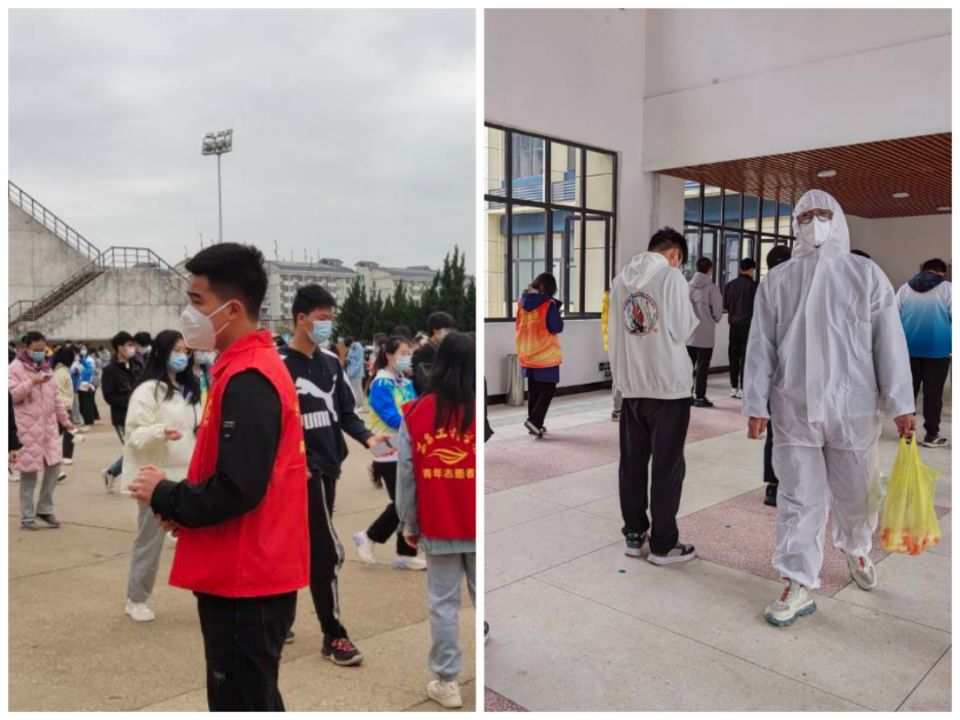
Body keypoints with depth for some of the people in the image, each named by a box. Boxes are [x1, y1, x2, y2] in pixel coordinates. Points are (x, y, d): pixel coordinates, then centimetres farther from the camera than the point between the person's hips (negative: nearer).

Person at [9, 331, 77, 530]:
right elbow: (13, 395, -13)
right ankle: (27, 517, 11)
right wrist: (32, 382, -25)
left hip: (48, 425, 6)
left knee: (54, 465, 2)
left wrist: (65, 419, 16)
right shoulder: (15, 368, -4)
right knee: (29, 470, 0)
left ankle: (44, 509, 17)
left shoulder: (46, 367, 15)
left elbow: (55, 397, 18)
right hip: (28, 427, -6)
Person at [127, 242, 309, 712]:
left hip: (245, 582, -10)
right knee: (247, 699, 23)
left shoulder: (247, 381, -21)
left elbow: (237, 490, -26)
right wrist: (183, 505, 3)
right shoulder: (251, 368, 11)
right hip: (247, 574, 10)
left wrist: (165, 496, -9)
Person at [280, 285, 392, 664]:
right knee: (329, 552, -6)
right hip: (302, 471, -7)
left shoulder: (331, 361, 9)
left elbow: (345, 412, 11)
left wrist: (367, 438, -7)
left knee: (308, 550, 15)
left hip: (328, 468, 7)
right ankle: (333, 636, 8)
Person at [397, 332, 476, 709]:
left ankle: (446, 681, 21)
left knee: (443, 604, 13)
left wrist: (409, 524, 10)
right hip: (478, 528, -1)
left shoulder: (415, 414, -5)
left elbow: (405, 476, -1)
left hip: (436, 530, 1)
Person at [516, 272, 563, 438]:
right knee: (548, 389, 4)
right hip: (546, 354, -6)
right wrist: (556, 310, 1)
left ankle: (534, 424, 18)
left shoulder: (522, 301, 4)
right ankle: (534, 421, -9)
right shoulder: (548, 303, -14)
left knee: (533, 390, 14)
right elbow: (557, 328, -12)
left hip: (527, 354, 6)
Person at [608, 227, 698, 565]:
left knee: (632, 462, 12)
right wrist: (692, 317, 10)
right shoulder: (672, 276, -9)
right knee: (668, 466, 3)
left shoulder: (621, 279, 7)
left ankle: (634, 534, 22)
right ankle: (663, 544, 11)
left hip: (630, 385, 5)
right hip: (668, 385, -5)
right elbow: (681, 330, -10)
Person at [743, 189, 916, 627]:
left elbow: (889, 342, 0)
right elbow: (761, 346, 3)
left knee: (857, 494, 14)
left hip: (853, 410, 0)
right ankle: (799, 586, 15)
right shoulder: (778, 281, 5)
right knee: (798, 499, 4)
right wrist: (757, 406, -1)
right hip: (794, 411, 0)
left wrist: (899, 404, -5)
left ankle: (855, 549, 44)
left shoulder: (866, 274, 3)